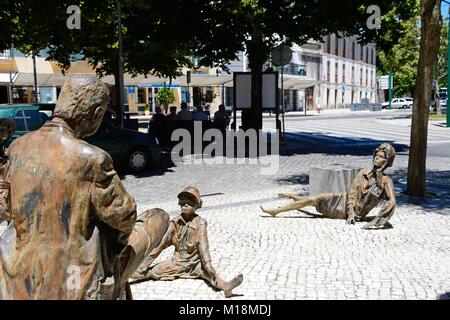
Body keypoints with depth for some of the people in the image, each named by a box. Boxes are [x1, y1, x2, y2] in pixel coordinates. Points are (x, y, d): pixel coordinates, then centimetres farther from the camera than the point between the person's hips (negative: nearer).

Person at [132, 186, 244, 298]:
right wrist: (145, 263, 0)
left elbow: (203, 244, -20)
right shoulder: (175, 222, 0)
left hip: (195, 263, -4)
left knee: (208, 272, -33)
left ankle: (225, 286, -57)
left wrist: (208, 265, -34)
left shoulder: (200, 222, -9)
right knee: (153, 271, -13)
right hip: (177, 261, 4)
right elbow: (161, 244, 2)